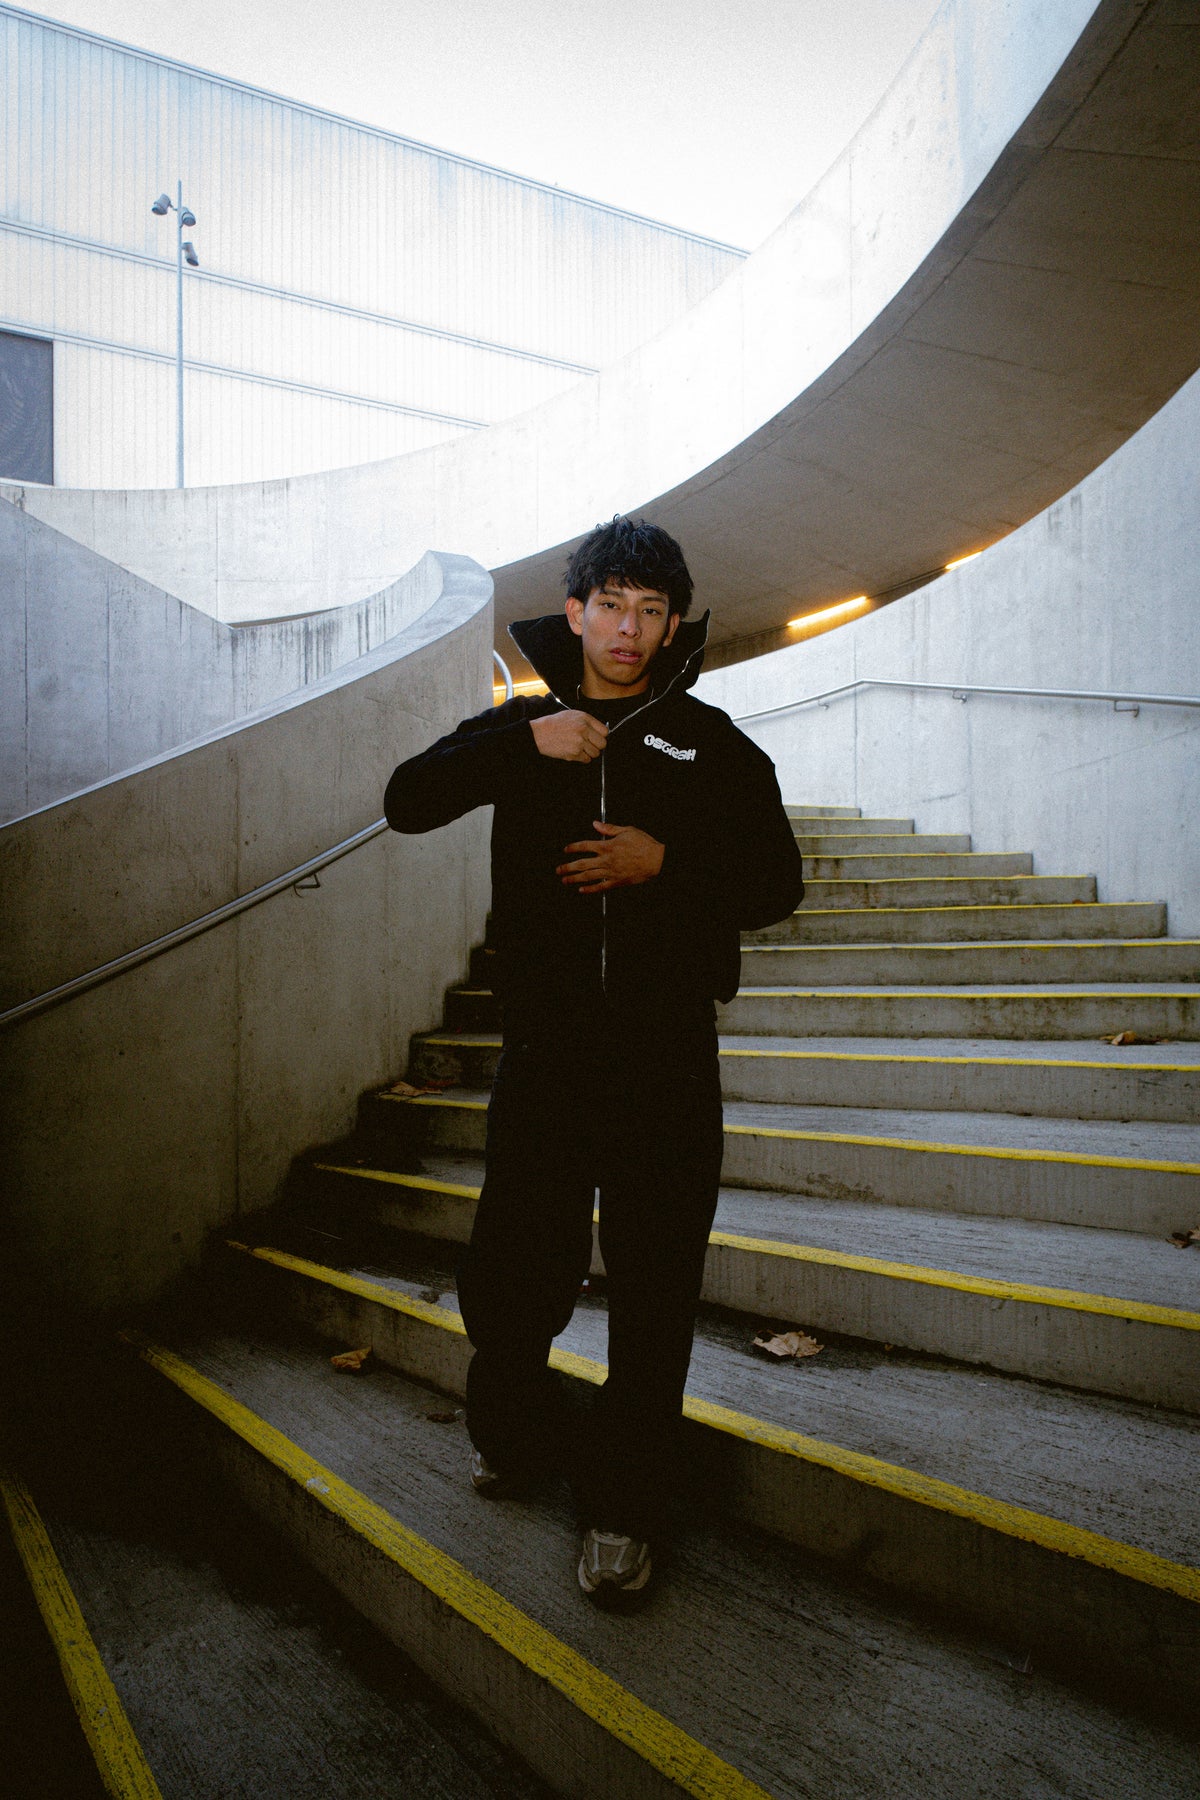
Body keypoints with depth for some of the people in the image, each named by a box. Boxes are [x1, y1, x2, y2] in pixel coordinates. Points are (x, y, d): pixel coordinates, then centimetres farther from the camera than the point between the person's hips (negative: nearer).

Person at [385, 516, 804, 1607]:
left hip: (669, 1057, -1)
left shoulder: (711, 742, 7)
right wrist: (524, 744, -11)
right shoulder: (523, 728, 11)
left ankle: (625, 1504, 23)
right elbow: (408, 802, 0)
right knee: (508, 1278, 8)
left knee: (654, 1292, 4)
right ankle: (518, 1433, 38)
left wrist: (666, 861, -12)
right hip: (546, 1050, 1)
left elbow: (776, 884, 5)